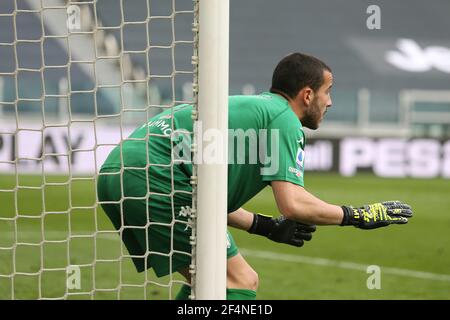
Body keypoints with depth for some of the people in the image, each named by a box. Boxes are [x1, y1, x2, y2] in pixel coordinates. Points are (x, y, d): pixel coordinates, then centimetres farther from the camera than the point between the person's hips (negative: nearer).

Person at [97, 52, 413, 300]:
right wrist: (358, 216, -1)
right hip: (155, 179, -10)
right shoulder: (284, 118, -2)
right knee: (240, 281, -6)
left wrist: (266, 226, 29)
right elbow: (293, 203, -14)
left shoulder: (247, 106, 27)